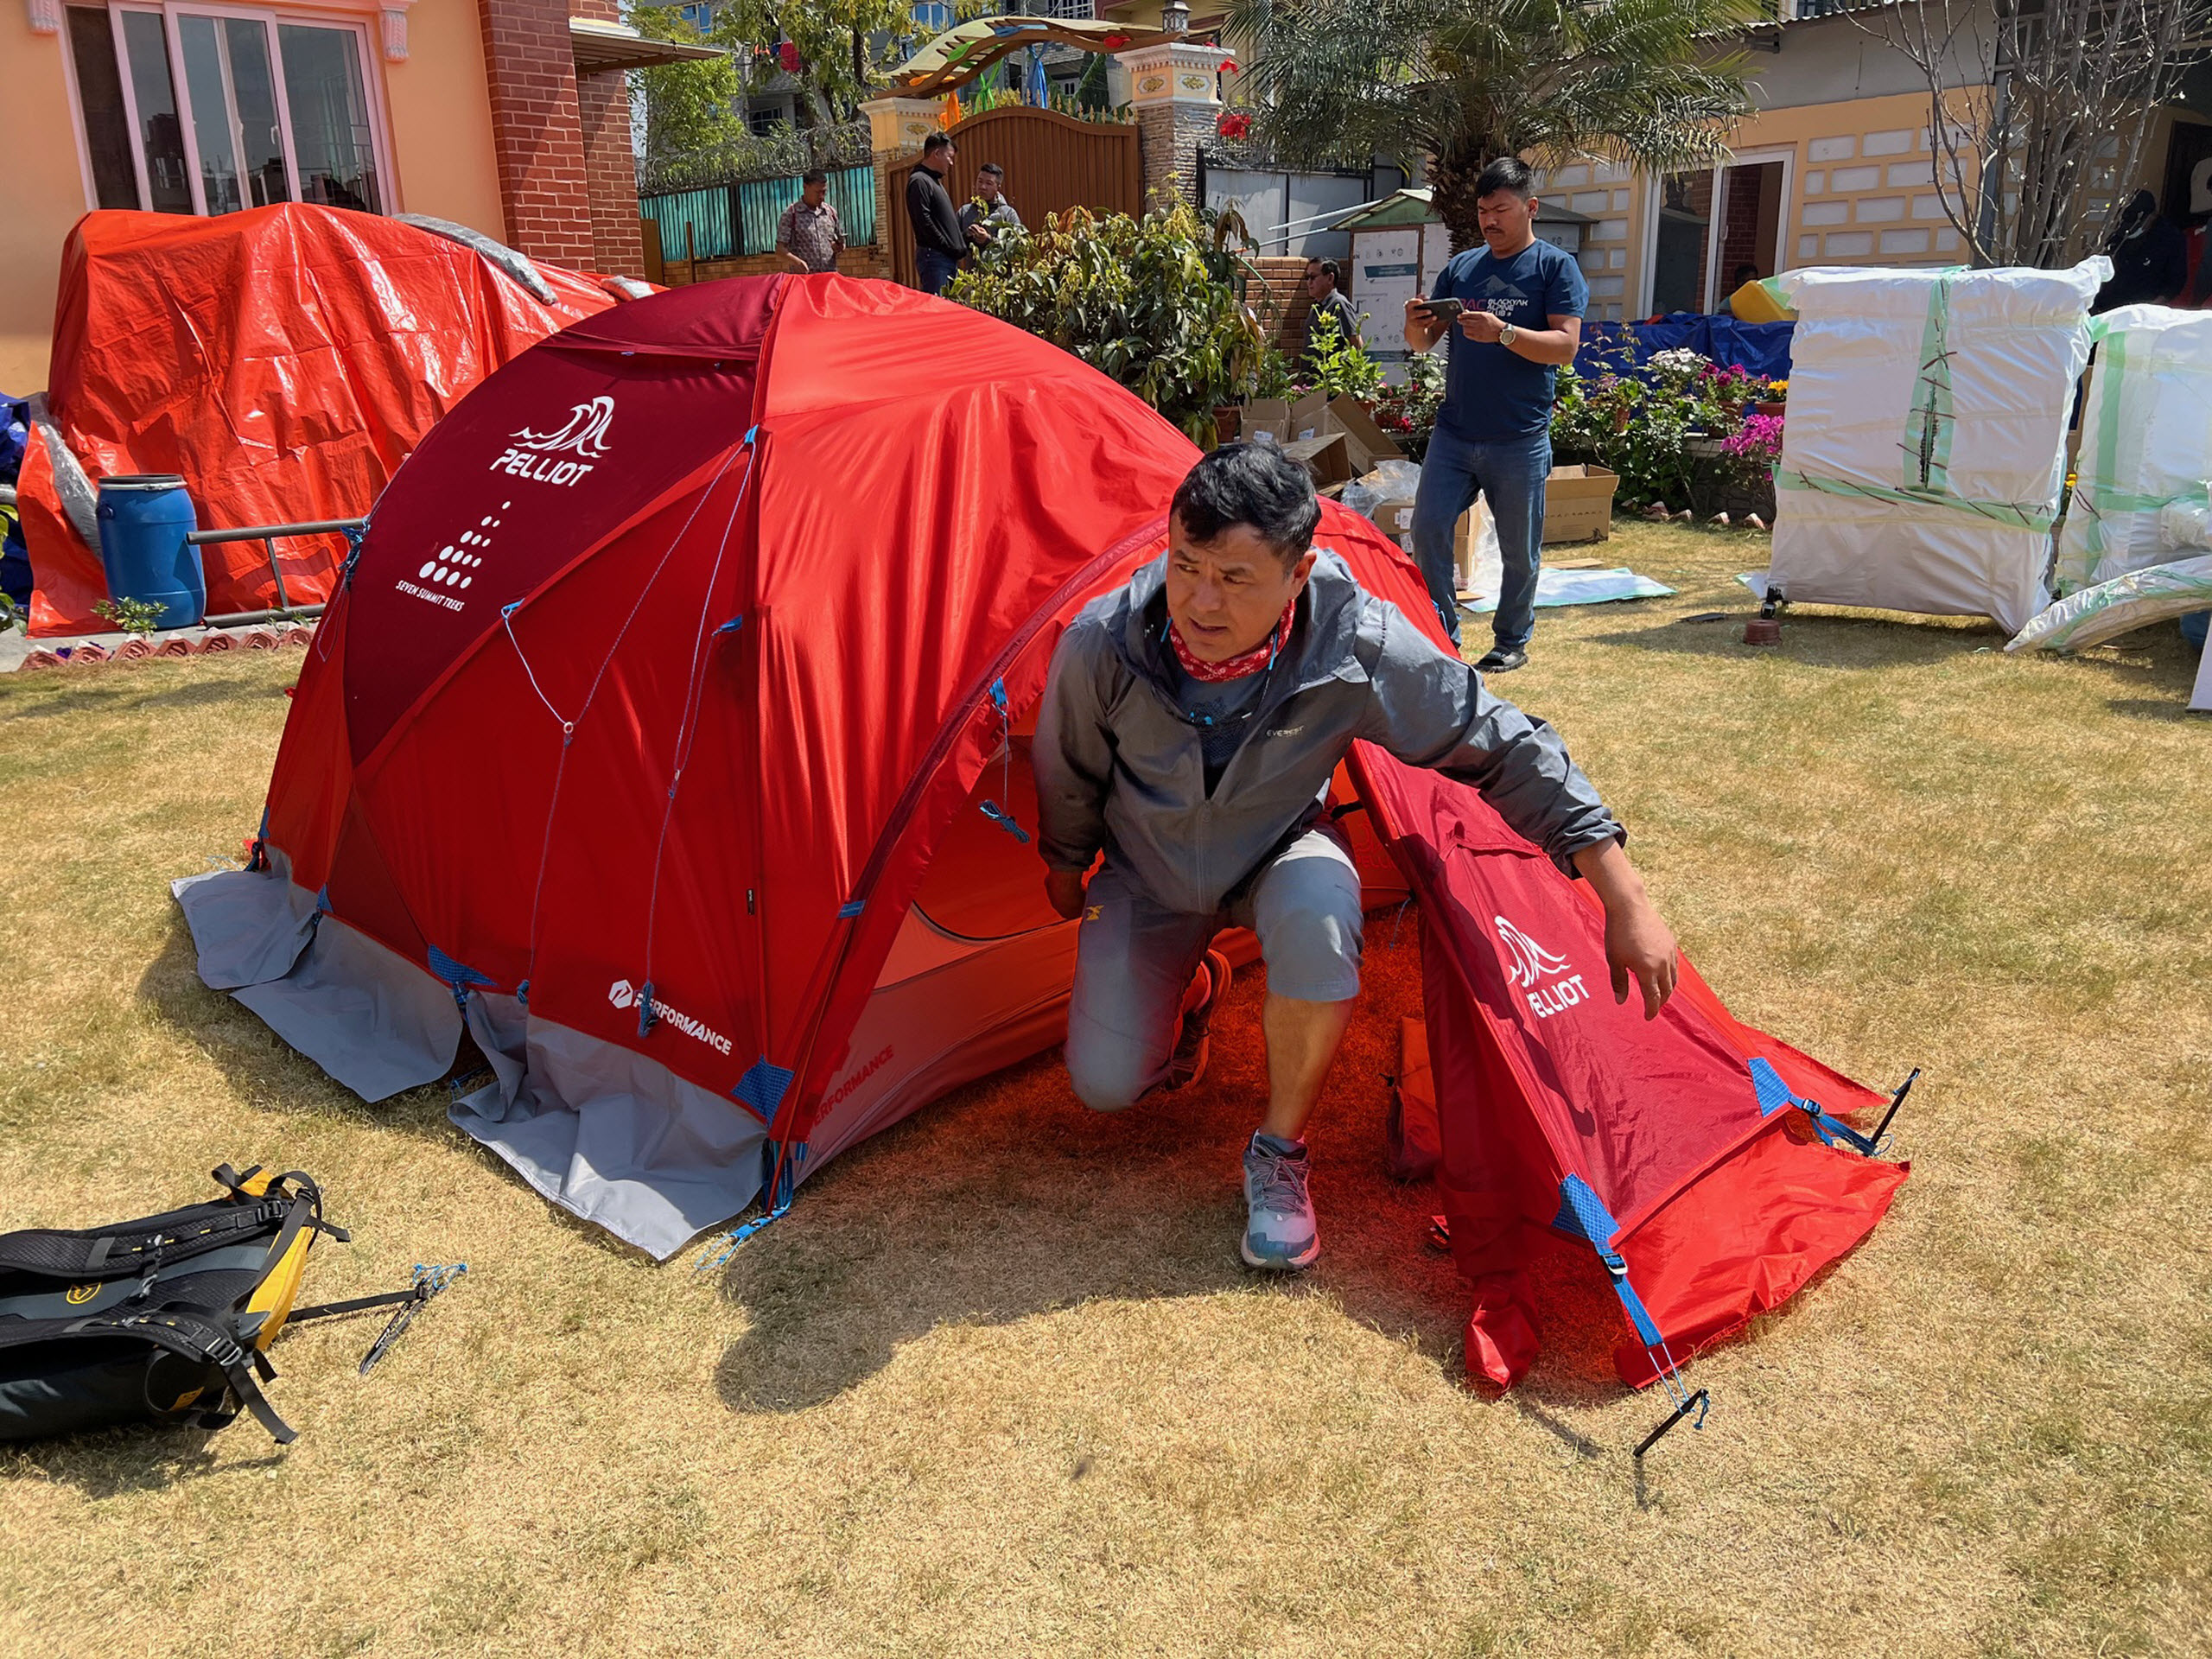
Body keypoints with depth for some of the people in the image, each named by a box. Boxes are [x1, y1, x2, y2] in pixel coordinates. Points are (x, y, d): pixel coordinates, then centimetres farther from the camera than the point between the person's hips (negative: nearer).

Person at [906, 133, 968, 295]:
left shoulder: (935, 181, 23)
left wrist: (960, 246, 13)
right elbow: (924, 222, -17)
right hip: (934, 257, -10)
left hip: (948, 258, 10)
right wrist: (949, 248, -14)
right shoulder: (919, 181, -8)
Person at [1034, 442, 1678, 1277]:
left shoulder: (1358, 646, -32)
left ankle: (1281, 1151, -12)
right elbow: (1067, 778, -8)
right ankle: (1194, 986, 32)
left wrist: (1626, 902, -22)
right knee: (1105, 1085, -6)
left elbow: (1508, 749, -22)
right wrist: (1065, 869, 10)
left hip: (1276, 855, -1)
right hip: (1149, 871, 1)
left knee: (1317, 915, -38)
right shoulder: (1103, 646, -31)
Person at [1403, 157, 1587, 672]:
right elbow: (1424, 342, 13)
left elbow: (1565, 346, -12)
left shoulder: (1555, 268, -1)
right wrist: (1416, 325, -11)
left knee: (1520, 551, 5)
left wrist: (1503, 333, -26)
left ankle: (1512, 642, 22)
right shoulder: (1460, 268, 12)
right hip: (1453, 432, 4)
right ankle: (1443, 636, 10)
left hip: (1520, 441, -4)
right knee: (1428, 529, -3)